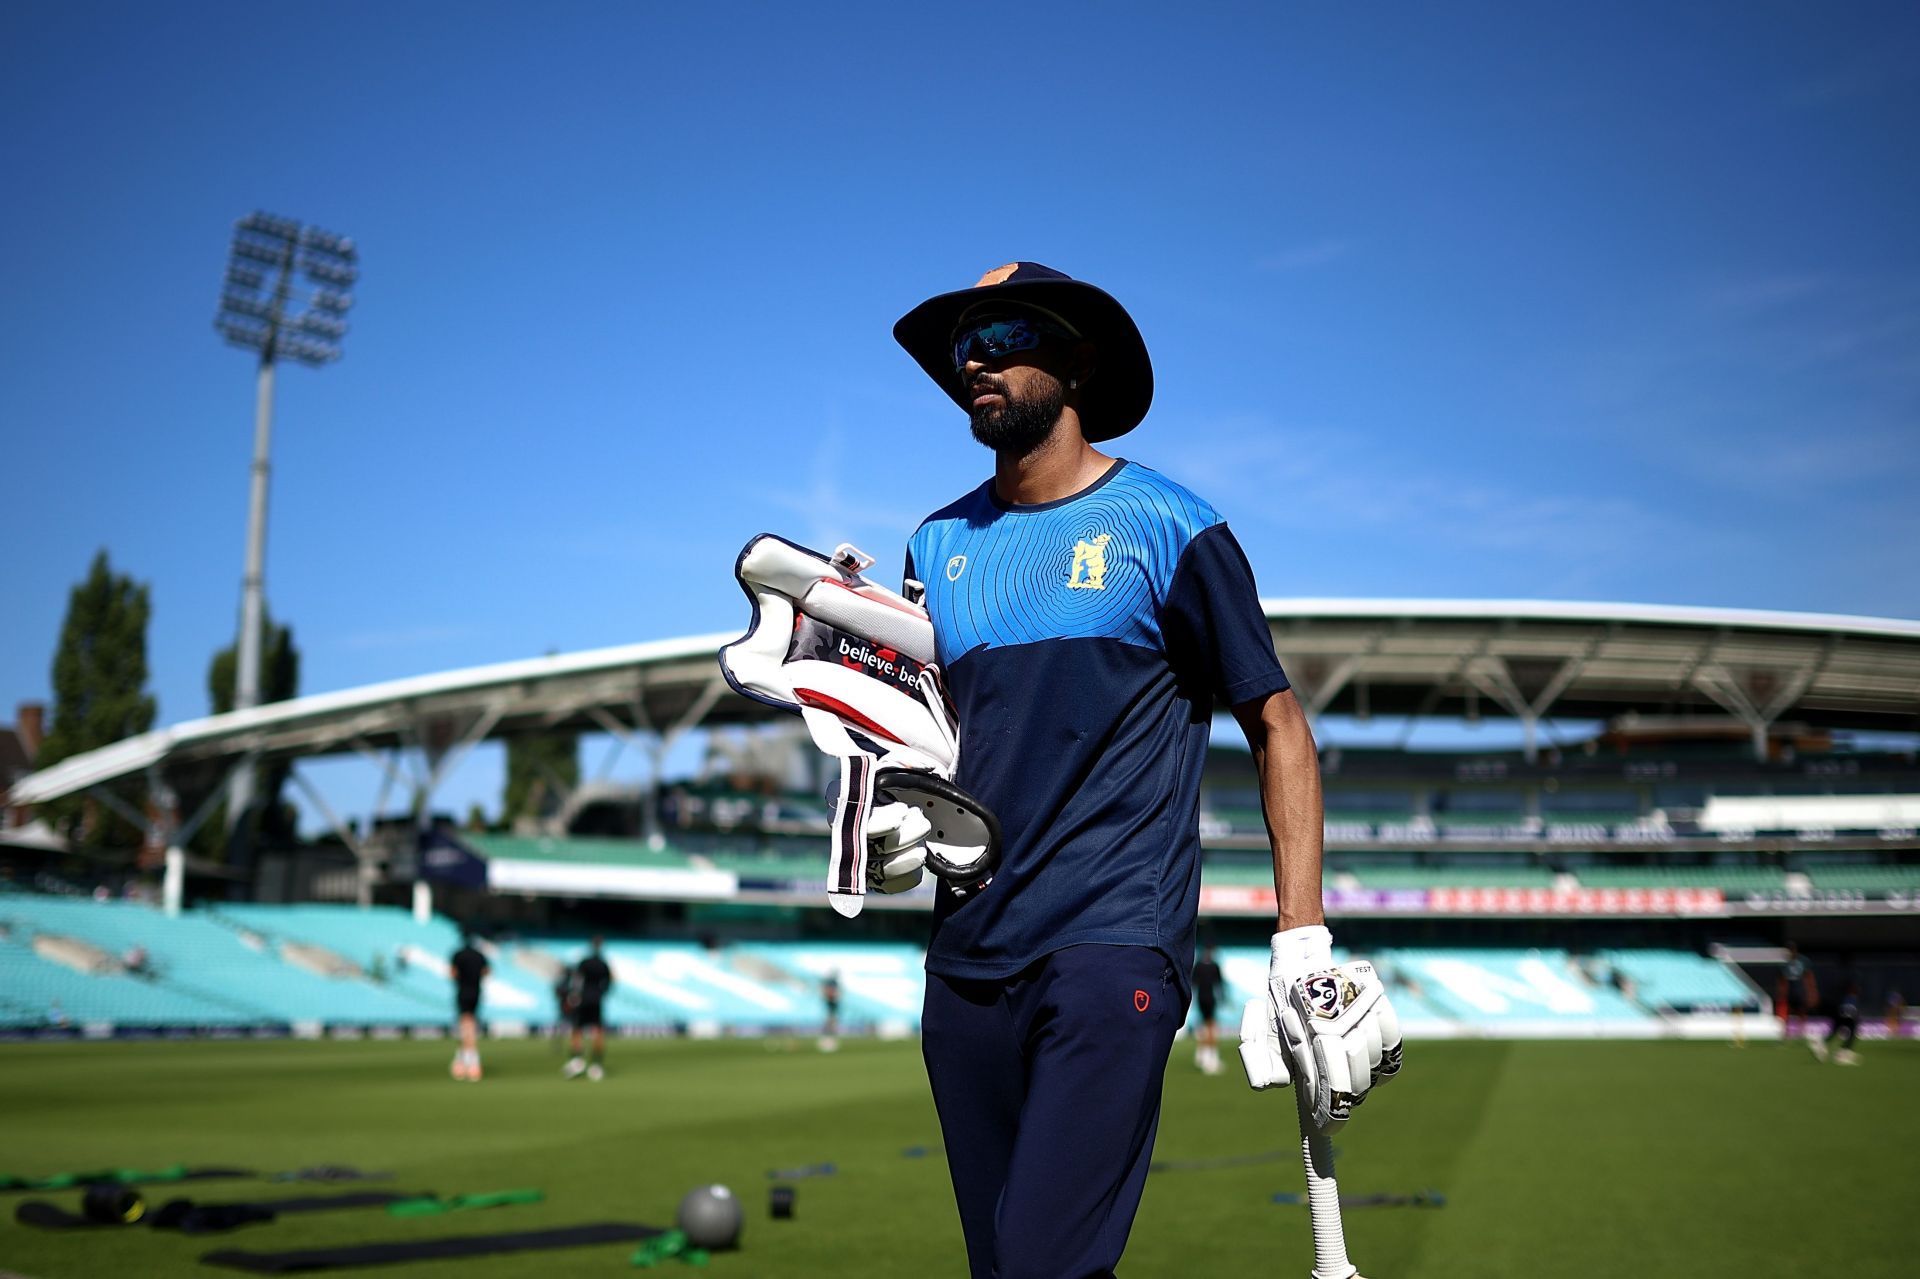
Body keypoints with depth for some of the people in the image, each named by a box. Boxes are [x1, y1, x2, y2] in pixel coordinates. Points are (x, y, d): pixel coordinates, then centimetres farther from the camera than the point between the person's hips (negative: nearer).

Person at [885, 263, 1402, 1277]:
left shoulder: (1166, 527, 0)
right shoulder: (940, 545, 14)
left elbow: (1278, 728, 1)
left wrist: (1302, 942, -6)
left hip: (1114, 945, -5)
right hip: (967, 955, 5)